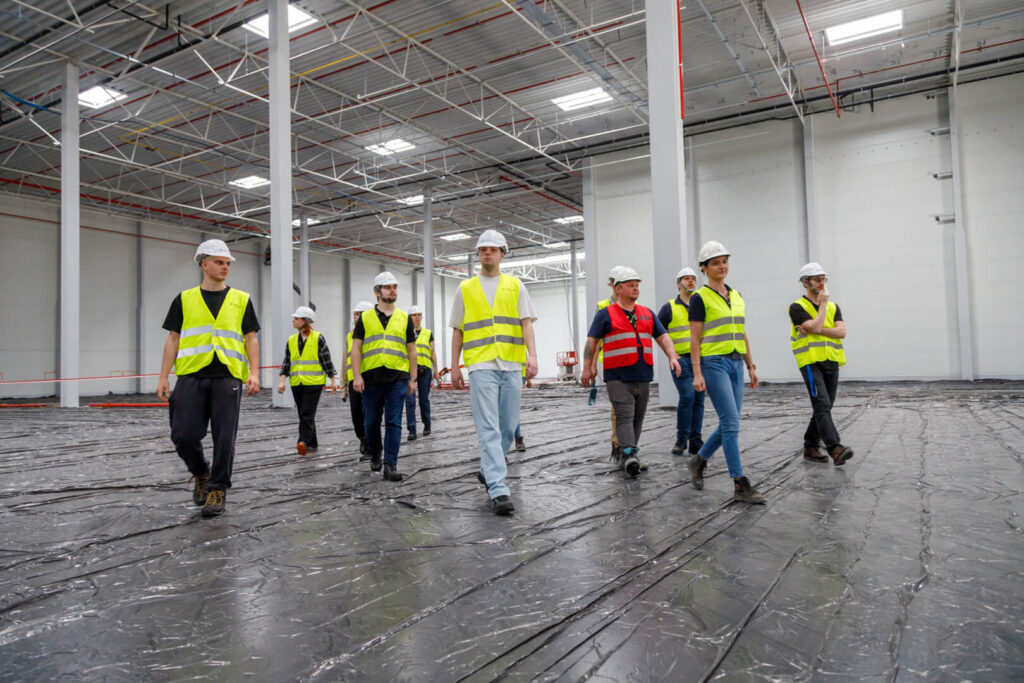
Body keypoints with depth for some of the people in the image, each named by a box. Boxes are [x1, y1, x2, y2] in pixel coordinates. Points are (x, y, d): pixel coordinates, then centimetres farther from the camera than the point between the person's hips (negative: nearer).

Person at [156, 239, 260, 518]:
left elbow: (251, 339, 7)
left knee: (224, 437, -1)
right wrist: (163, 377, 4)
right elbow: (173, 339, 11)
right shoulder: (184, 299, 11)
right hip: (191, 375, 1)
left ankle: (217, 488, 14)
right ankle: (201, 473, 25)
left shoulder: (241, 300, 10)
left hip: (228, 376, 0)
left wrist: (254, 373, -5)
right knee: (184, 435, -3)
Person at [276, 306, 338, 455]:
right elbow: (286, 362, 13)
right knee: (303, 415, 9)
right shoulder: (291, 340, 11)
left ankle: (303, 442, -19)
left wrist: (333, 380, -2)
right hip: (296, 383, 5)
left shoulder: (318, 338, -2)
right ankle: (312, 444, 19)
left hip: (313, 382, -5)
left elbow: (327, 360, -1)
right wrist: (282, 380, 3)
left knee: (307, 414, -14)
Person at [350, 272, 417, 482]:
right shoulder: (365, 317, 8)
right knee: (371, 422, 10)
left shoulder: (404, 318, 11)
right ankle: (375, 455, 33)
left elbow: (412, 350, 12)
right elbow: (356, 348, 4)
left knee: (393, 423, -5)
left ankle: (390, 466, -4)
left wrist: (412, 378, 6)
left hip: (397, 378, 0)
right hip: (371, 378, 0)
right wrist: (356, 376, -6)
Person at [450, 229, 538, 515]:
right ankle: (498, 489, -11)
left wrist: (532, 354, -14)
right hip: (481, 365, -2)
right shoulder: (465, 288, 11)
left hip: (511, 366, 2)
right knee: (489, 428, -9)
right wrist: (455, 366, 7)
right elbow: (457, 330, 12)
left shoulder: (515, 285, 11)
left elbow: (526, 322, 1)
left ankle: (488, 467, 32)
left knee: (508, 426, 9)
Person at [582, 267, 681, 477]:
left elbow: (662, 337, 14)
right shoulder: (605, 314, 3)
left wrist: (672, 357, -2)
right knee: (624, 416, -15)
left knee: (638, 418, 7)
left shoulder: (647, 313, 17)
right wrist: (588, 368, -5)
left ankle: (626, 457, 16)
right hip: (618, 376, -5)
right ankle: (629, 455, -22)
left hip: (643, 376, 5)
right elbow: (591, 341, 1)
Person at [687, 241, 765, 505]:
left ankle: (699, 460, 29)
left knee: (729, 424, 8)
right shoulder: (699, 298, -5)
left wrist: (751, 367, 13)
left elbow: (742, 336, 18)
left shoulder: (737, 297, 14)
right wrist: (697, 373, -15)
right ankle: (740, 485, -5)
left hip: (735, 364, 7)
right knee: (731, 423, -10)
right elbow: (695, 338, -9)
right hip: (713, 363, -7)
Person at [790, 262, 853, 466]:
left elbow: (842, 332, -1)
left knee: (823, 408, 9)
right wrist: (823, 303, -7)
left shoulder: (833, 306, 14)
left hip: (831, 363, 6)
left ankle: (810, 447, 20)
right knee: (822, 406, -17)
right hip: (811, 363, -6)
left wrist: (812, 330, -12)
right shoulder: (797, 307, -3)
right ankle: (835, 449, -24)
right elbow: (816, 327, -17)